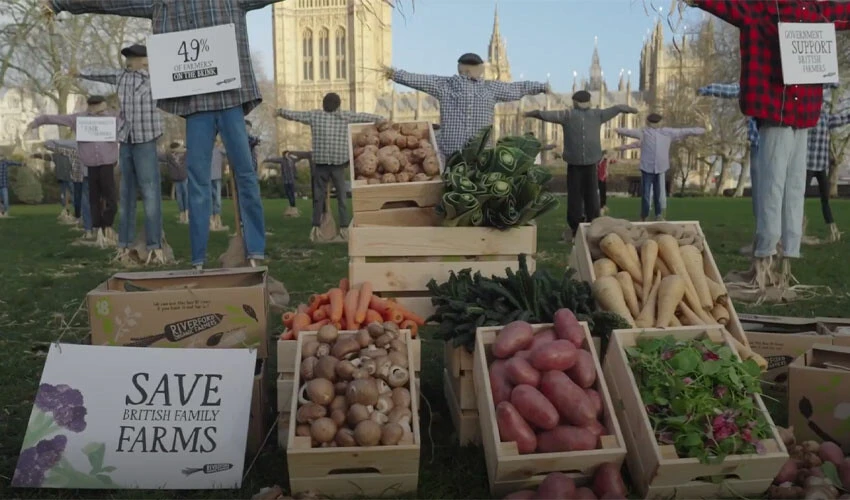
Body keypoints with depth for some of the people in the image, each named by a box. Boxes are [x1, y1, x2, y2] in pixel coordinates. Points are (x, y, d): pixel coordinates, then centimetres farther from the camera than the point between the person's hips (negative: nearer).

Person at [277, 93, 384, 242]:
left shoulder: (314, 115, 5)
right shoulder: (345, 116, 1)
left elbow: (294, 115, 15)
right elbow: (363, 116, 10)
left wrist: (281, 112, 33)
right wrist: (379, 118, 26)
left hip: (321, 162, 1)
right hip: (338, 162, -1)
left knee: (318, 195, 7)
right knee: (341, 195, 5)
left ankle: (316, 227, 4)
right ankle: (344, 227, 4)